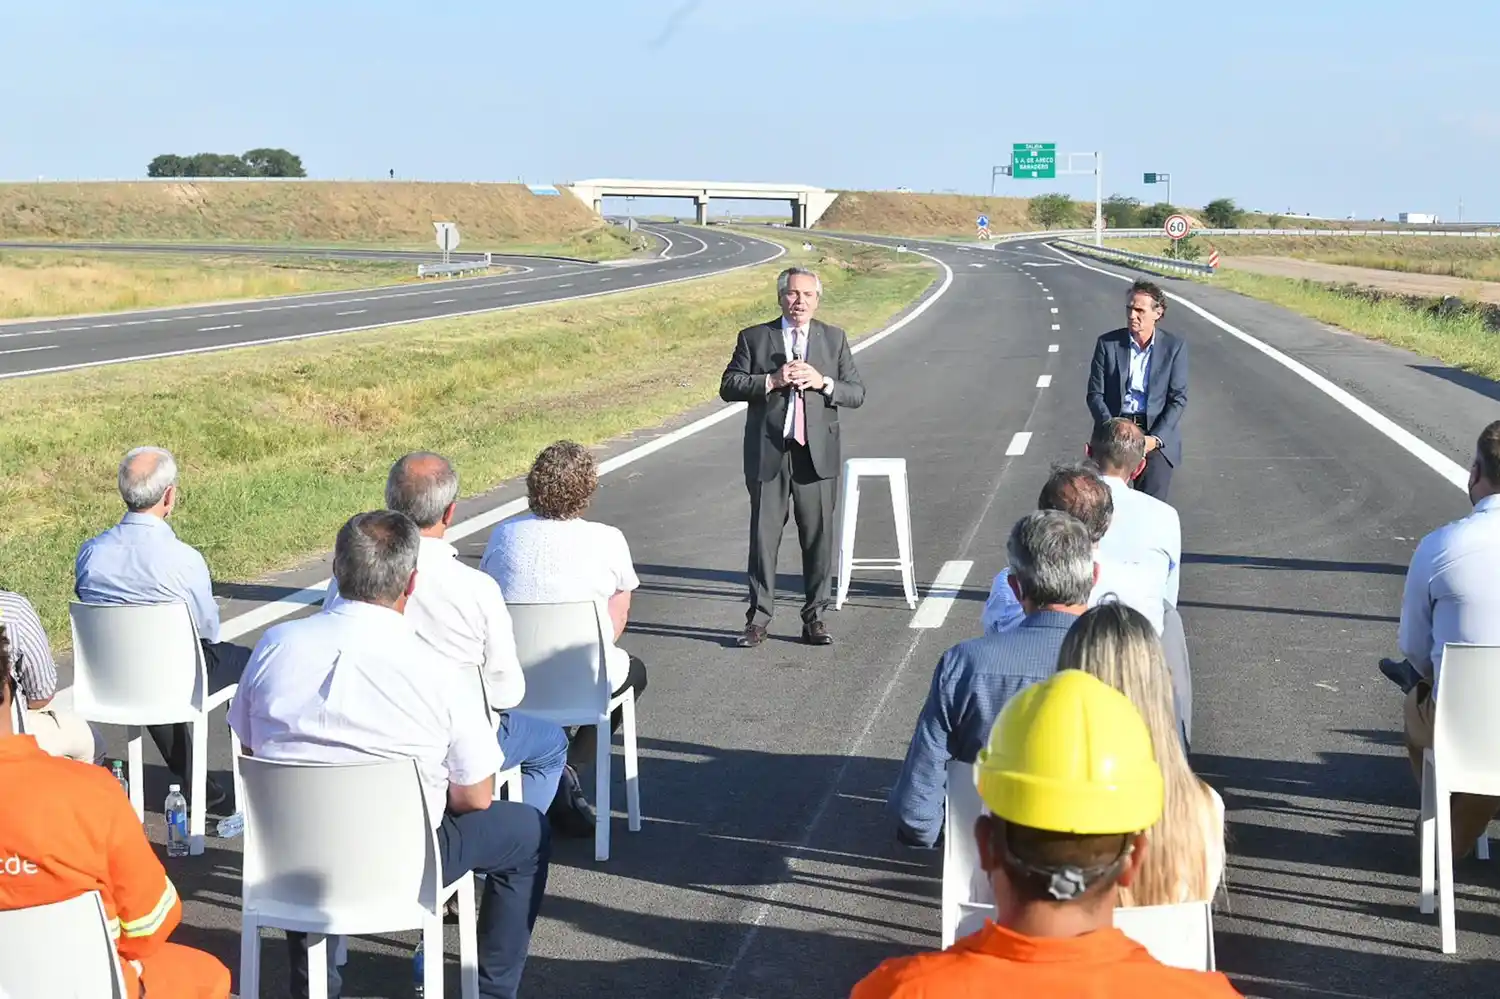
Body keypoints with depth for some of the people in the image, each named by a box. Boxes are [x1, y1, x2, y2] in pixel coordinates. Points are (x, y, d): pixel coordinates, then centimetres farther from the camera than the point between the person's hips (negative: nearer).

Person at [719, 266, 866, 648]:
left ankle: (815, 618, 15)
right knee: (763, 537, 3)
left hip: (817, 454, 1)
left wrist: (822, 382, -11)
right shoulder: (753, 338, 6)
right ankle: (758, 619, 11)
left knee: (819, 538, 5)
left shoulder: (834, 339, 10)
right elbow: (728, 386, -2)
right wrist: (772, 381, -15)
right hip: (768, 454, -1)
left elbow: (857, 393, 6)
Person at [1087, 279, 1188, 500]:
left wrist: (1155, 438, -13)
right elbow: (1095, 395, 3)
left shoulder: (1175, 346, 3)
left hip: (1157, 432, -1)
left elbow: (1178, 398, 0)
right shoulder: (1107, 343, 4)